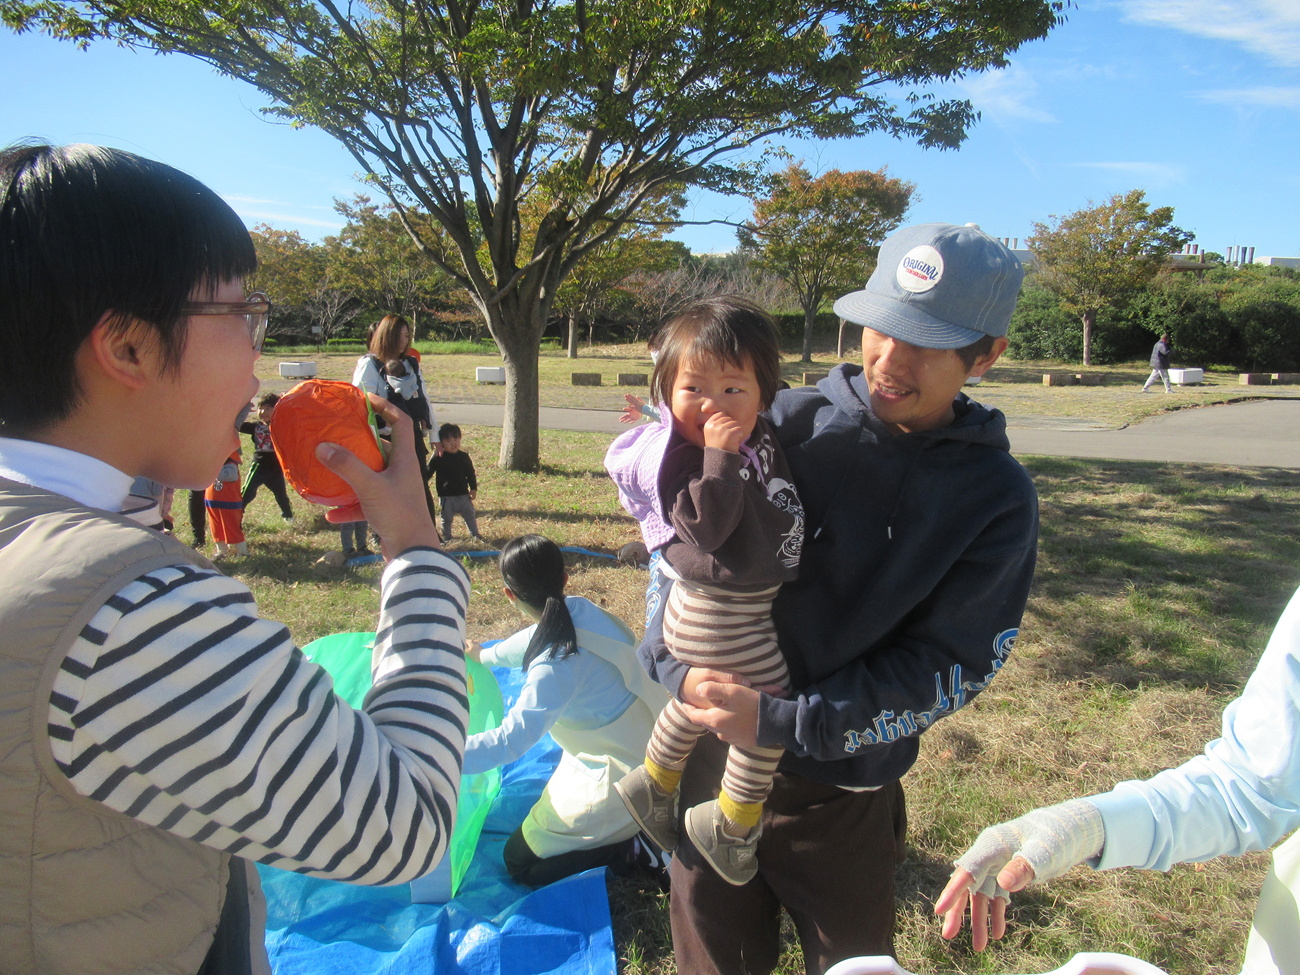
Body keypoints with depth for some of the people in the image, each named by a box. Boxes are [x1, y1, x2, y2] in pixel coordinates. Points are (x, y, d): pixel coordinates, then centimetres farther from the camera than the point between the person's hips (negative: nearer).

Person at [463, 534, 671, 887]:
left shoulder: (556, 667, -31)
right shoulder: (580, 610, -6)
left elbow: (509, 742, -33)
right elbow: (538, 637, 16)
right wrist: (485, 655, 35)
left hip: (623, 779, -8)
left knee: (519, 862, 6)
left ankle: (632, 846, 0)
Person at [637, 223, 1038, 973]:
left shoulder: (999, 501, -10)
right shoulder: (792, 421, -9)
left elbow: (946, 670, -14)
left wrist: (782, 723, -22)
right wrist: (673, 665, -16)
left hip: (844, 786, -1)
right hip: (717, 744, 1)